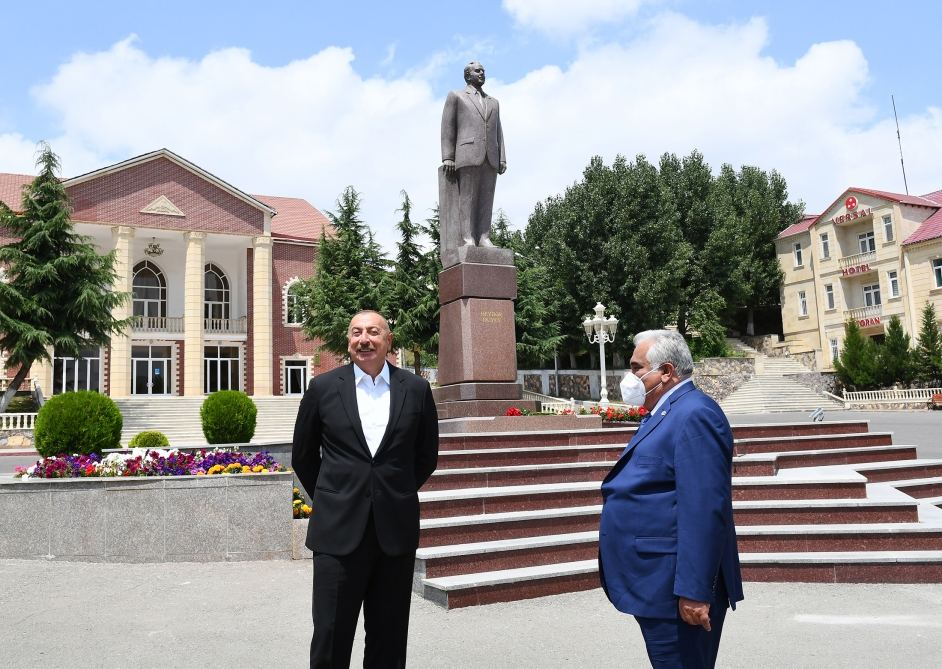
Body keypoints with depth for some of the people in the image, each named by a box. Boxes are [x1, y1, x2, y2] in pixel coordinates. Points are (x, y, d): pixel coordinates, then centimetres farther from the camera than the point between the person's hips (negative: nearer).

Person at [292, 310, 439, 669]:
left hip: (396, 530, 1)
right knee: (331, 636, 4)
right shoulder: (323, 387, 0)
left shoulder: (416, 389, 2)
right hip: (339, 530, -1)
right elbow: (303, 456, 10)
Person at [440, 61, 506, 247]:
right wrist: (447, 158, -7)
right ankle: (468, 239, -15)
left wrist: (502, 158, 5)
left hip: (491, 158, 4)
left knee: (486, 199, -4)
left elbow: (498, 132, 20)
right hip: (468, 155, -4)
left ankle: (484, 238, -9)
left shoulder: (493, 102, 27)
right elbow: (447, 128, 5)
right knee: (467, 197, -10)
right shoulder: (456, 96, 14)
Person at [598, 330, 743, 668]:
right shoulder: (667, 413, 14)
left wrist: (694, 592, -26)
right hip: (657, 584, 10)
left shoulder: (694, 415, -19)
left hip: (675, 591, -10)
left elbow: (704, 511, -25)